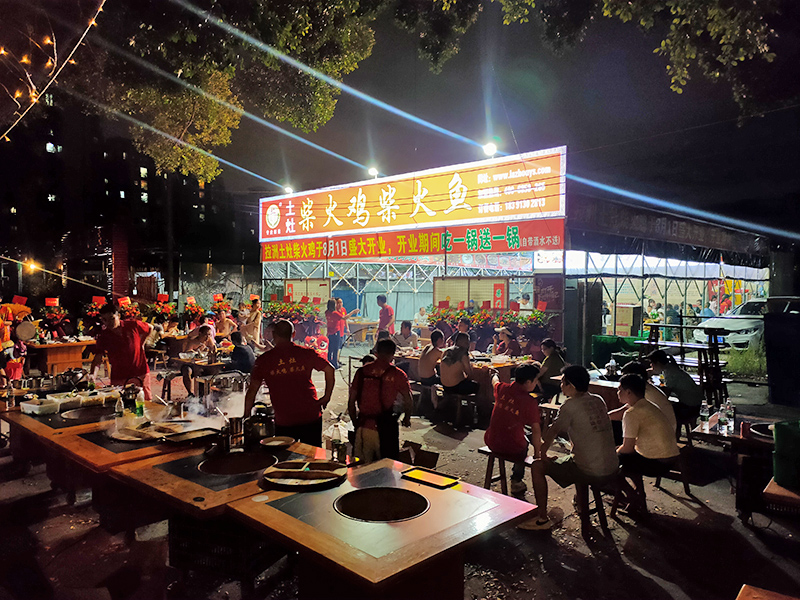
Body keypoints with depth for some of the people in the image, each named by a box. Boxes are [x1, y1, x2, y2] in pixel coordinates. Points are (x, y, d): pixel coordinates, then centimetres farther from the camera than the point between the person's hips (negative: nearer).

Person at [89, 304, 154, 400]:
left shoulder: (133, 326, -4)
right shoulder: (103, 336, -3)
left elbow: (150, 328, 16)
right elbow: (98, 358, -12)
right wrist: (93, 374, -28)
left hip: (141, 374, 0)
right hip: (118, 378, 0)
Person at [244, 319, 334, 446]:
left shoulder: (264, 360, -3)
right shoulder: (307, 353, -1)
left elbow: (252, 391, -3)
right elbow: (330, 369, 0)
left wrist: (246, 416, 9)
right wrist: (326, 397, 9)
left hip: (284, 422, -1)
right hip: (312, 417, 1)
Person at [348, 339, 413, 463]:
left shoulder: (362, 371, 4)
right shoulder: (397, 374, -2)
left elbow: (351, 402, 6)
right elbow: (409, 402, -3)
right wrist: (406, 419, 17)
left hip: (364, 427, 2)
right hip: (386, 428, -2)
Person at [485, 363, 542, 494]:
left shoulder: (502, 388, -4)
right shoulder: (530, 402, -17)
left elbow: (494, 381, 21)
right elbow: (536, 430, -13)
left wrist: (495, 375, 45)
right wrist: (537, 453, 1)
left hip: (491, 443, 5)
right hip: (512, 449, -4)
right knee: (524, 444, 31)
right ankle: (516, 481, 37)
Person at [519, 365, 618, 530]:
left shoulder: (571, 405, -15)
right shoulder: (598, 400, 6)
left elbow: (552, 432, -10)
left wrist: (543, 452, 7)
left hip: (590, 473, -8)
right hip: (612, 470, 8)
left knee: (537, 467, 4)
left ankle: (542, 519, 11)